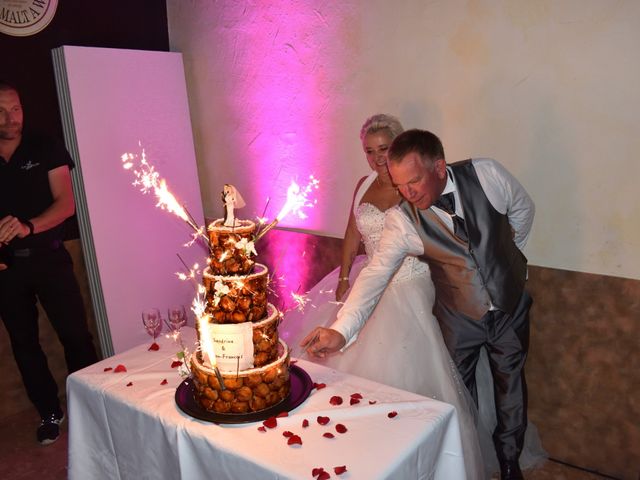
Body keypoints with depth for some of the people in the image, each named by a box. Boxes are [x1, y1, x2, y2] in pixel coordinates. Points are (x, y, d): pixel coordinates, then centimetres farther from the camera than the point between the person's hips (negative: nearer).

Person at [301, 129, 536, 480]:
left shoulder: (487, 175, -22)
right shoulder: (401, 221, -24)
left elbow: (522, 208, -2)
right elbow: (375, 274, -28)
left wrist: (506, 257, 7)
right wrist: (341, 329, -41)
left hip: (510, 307, 1)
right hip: (459, 318, -1)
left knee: (511, 388, 19)